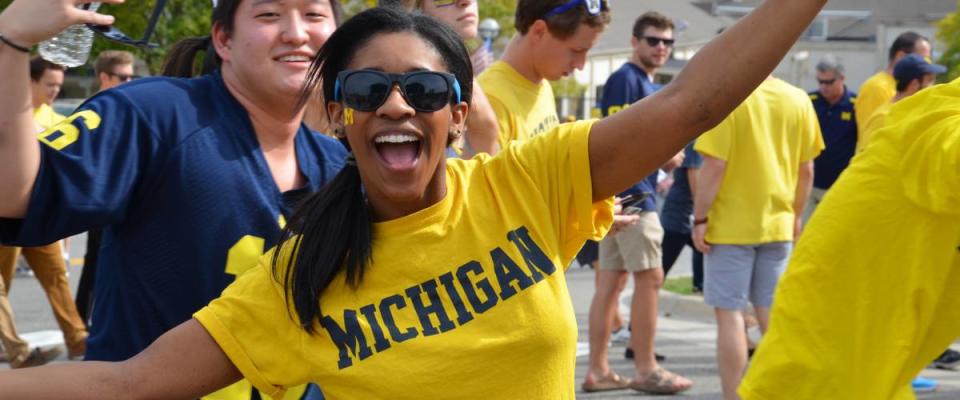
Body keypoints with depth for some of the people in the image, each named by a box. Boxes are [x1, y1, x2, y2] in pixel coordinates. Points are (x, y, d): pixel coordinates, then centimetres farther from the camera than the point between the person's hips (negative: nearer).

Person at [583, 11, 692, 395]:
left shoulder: (652, 86, 19)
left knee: (610, 281, 9)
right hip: (629, 194, -10)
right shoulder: (625, 79, -10)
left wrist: (666, 157, 7)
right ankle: (646, 370, 0)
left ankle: (597, 371, 12)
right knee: (650, 276, -6)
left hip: (640, 192, 10)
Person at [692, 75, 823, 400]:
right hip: (778, 224, 5)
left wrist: (700, 219, -9)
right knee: (771, 313, 13)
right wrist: (795, 215, 17)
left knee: (729, 312, 2)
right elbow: (806, 169, 5)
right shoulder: (798, 99, 0)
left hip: (731, 225, -5)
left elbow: (713, 167, -17)